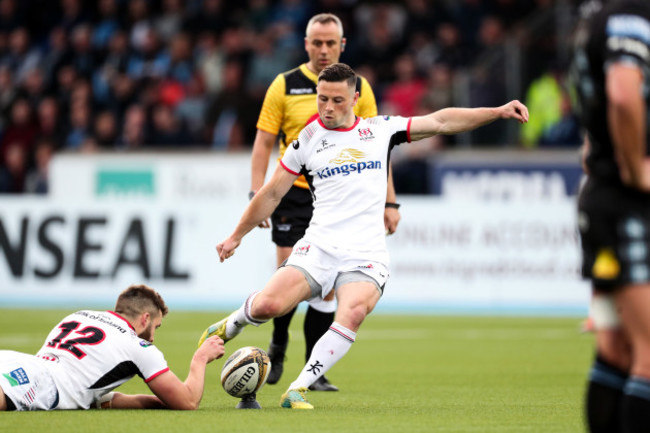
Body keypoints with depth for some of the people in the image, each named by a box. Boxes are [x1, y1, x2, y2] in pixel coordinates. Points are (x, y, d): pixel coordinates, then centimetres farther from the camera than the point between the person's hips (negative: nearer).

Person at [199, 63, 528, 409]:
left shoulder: (380, 130, 12)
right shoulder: (307, 140, 9)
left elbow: (440, 121, 13)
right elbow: (272, 193, 18)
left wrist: (498, 112, 7)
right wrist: (237, 236, 23)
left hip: (366, 257, 0)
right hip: (319, 248, 0)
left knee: (353, 313, -30)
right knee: (269, 305, -21)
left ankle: (298, 389, -24)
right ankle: (232, 324, 17)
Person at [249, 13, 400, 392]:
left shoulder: (358, 88, 4)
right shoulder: (285, 86, 0)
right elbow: (263, 143, 1)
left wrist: (389, 203, 2)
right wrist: (257, 195, -9)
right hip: (293, 194, -1)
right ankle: (278, 346, 23)